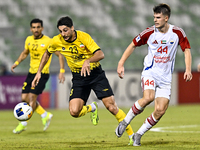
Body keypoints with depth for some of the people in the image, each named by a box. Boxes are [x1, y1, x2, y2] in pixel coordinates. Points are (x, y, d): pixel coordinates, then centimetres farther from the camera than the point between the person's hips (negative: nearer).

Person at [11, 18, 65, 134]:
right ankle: (45, 115, 18)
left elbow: (60, 55, -7)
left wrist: (62, 72, -16)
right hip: (31, 72, 7)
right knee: (24, 98, 3)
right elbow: (25, 53, 25)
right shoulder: (29, 40, 7)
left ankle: (23, 124, -5)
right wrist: (17, 63, 9)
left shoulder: (48, 41, -11)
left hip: (43, 73, -7)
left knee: (32, 97, -16)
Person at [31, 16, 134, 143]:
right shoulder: (57, 41, -9)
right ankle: (92, 108, 17)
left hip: (96, 74, -3)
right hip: (78, 78, 3)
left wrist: (88, 61, -46)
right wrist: (39, 72, 9)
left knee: (111, 106, -10)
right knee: (74, 112, -17)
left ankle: (131, 134, 6)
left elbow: (100, 54, -27)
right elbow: (47, 54, 13)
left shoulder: (84, 37, -19)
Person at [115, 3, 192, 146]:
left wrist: (188, 70, -10)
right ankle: (125, 122, -10)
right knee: (148, 97, -31)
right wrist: (121, 64, -2)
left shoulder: (177, 32, -5)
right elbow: (133, 45, 5)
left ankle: (138, 135, 8)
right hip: (150, 72, -2)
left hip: (165, 77, 2)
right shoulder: (150, 32, -6)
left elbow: (187, 50, 4)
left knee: (160, 110, -10)